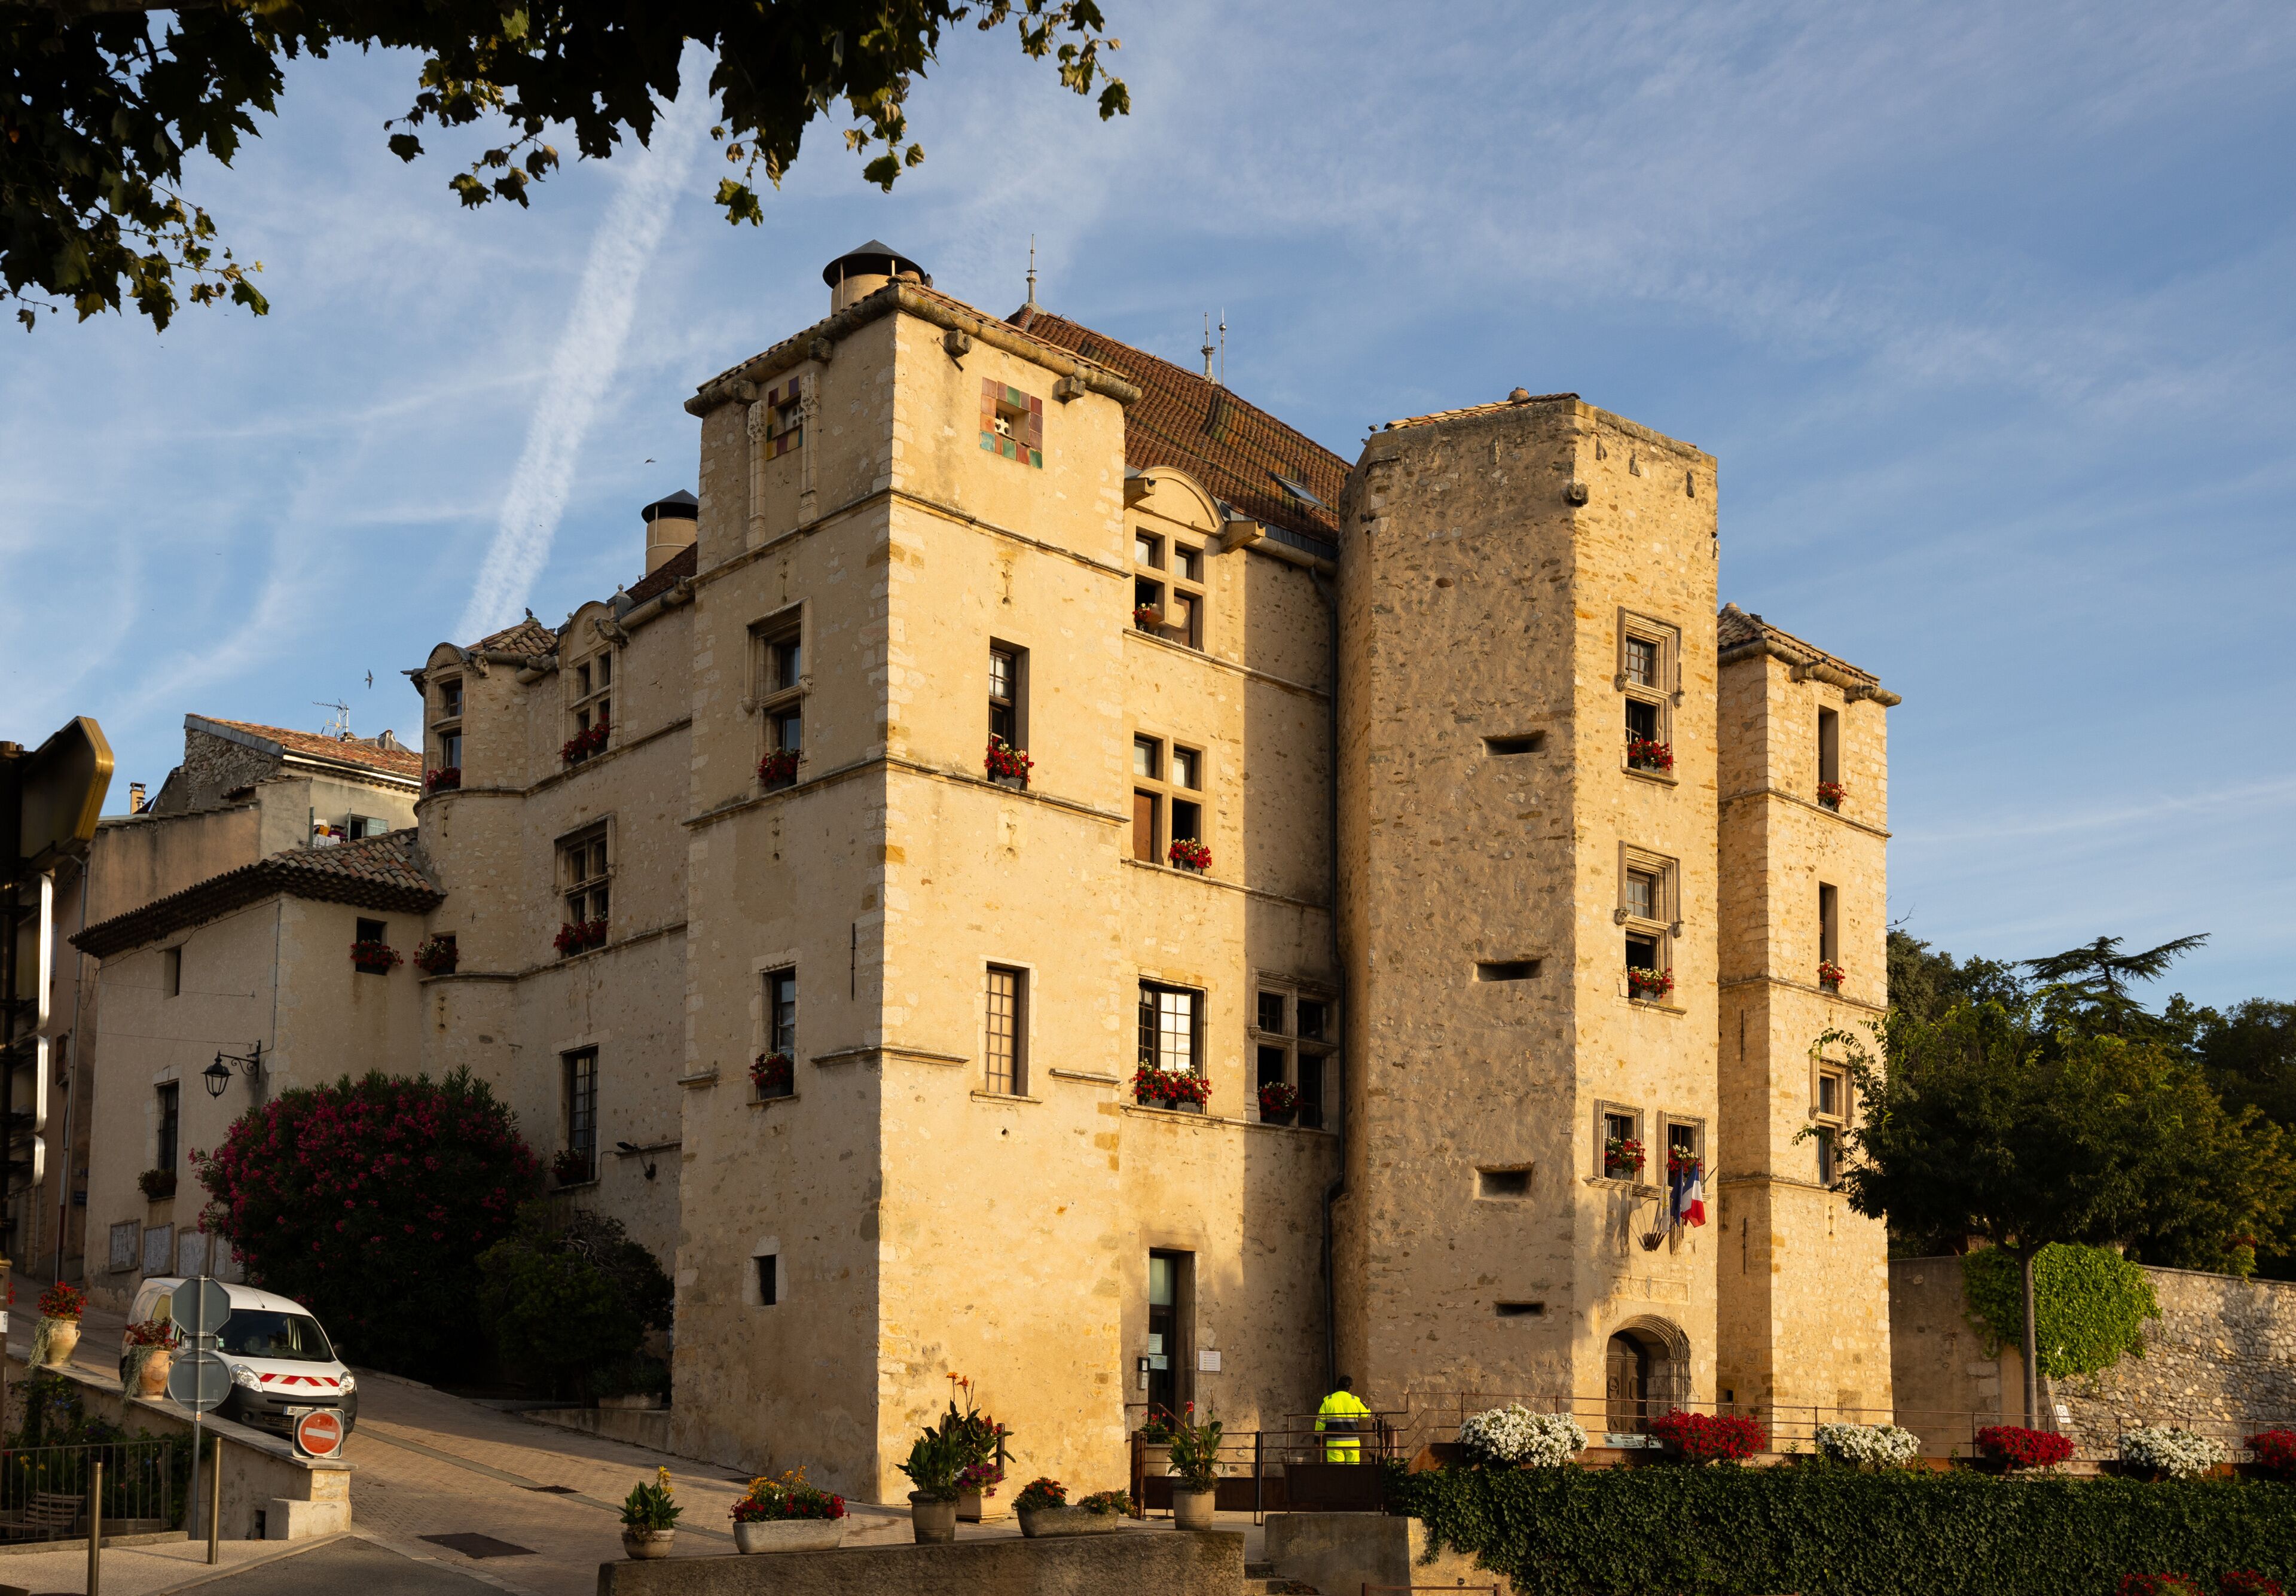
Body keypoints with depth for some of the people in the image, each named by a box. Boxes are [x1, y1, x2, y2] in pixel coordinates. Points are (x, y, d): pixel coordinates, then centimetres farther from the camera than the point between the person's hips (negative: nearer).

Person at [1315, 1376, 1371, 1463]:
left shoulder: (1328, 1400, 2)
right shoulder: (1355, 1400, 3)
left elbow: (1320, 1421, 3)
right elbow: (1367, 1414, 19)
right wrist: (1365, 1405, 41)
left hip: (1334, 1443, -1)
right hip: (1352, 1442, 1)